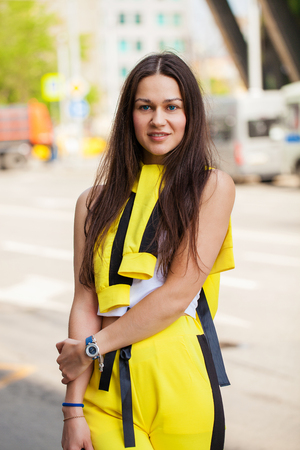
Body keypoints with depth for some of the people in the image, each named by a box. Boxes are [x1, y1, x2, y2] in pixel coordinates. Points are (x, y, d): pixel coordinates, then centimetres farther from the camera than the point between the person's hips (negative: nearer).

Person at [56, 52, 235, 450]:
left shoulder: (213, 186, 0)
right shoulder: (95, 203, 10)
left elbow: (178, 295, -7)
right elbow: (85, 302, 3)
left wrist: (92, 346, -2)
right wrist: (73, 409, -3)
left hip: (180, 382, -2)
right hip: (107, 387, 2)